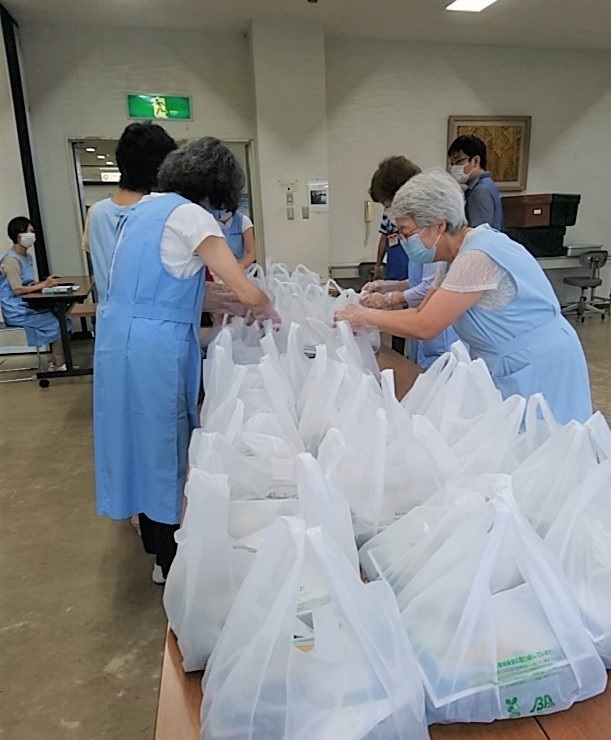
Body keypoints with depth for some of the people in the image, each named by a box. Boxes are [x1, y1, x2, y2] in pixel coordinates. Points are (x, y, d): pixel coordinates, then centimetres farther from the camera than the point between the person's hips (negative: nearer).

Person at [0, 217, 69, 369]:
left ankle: (55, 362, 3)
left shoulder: (27, 256, 12)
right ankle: (58, 364, 0)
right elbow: (17, 289, -22)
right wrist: (43, 285, -18)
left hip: (28, 306, 9)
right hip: (17, 311, -9)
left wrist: (45, 282, -4)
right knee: (58, 322, -12)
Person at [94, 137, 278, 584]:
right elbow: (250, 293, -16)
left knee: (144, 443, 19)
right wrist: (268, 309, 6)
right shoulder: (191, 216, -12)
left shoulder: (146, 206, 14)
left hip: (119, 338, 9)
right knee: (166, 449, 5)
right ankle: (173, 566, 23)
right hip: (154, 347, -9)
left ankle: (157, 547, 39)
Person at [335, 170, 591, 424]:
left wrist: (365, 316, -12)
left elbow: (424, 326, -24)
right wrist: (364, 320, -3)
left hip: (540, 372, -9)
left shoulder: (478, 257, -25)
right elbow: (423, 311, 6)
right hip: (511, 371, 9)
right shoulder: (460, 254, 4)